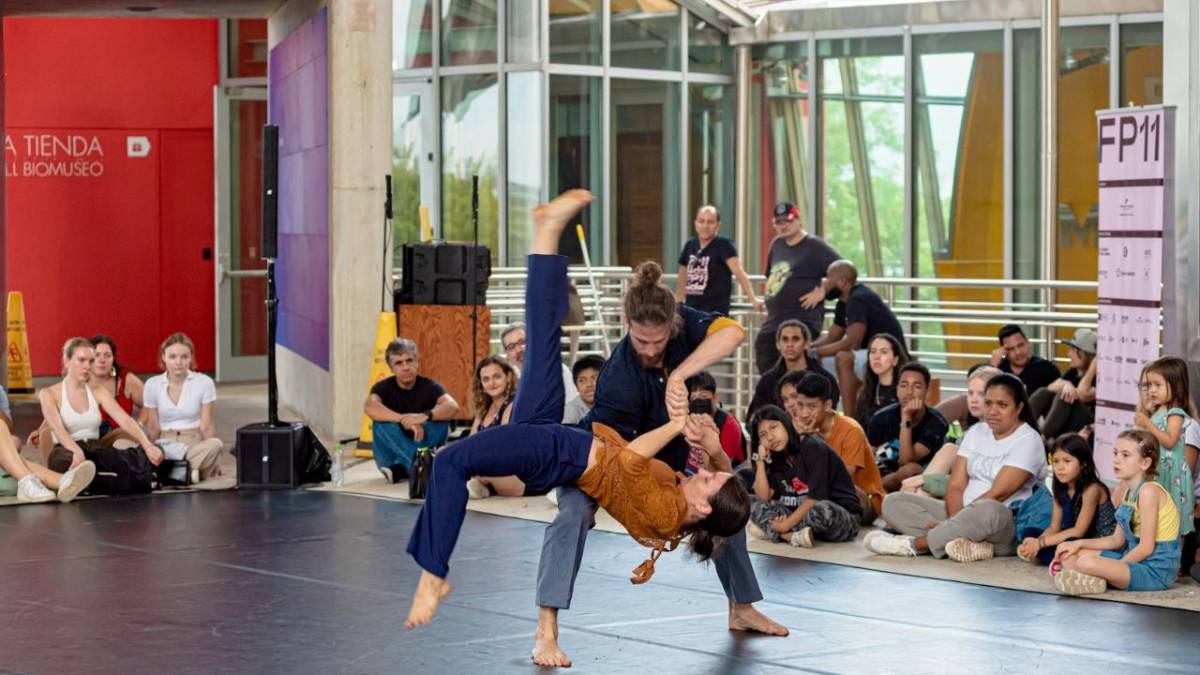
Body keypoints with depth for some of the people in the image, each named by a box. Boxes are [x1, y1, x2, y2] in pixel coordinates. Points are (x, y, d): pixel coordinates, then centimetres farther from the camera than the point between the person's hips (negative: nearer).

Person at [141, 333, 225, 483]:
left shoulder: (204, 382, -1)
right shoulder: (152, 385, 4)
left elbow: (206, 427, -1)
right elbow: (153, 428, 8)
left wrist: (210, 456, -6)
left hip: (195, 442, -1)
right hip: (166, 444, 1)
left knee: (216, 444, -36)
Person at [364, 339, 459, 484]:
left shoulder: (428, 386, -5)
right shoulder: (384, 387, -7)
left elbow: (453, 407, -25)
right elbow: (369, 407, -30)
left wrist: (425, 416, -43)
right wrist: (404, 420, -41)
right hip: (391, 458, -1)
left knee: (441, 420, -24)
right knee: (382, 422, -28)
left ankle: (401, 469, -31)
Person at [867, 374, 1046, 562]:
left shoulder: (1028, 440, -6)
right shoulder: (976, 432, 14)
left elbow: (998, 494, -15)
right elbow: (956, 486, 4)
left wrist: (958, 521, -18)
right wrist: (955, 520, -16)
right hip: (963, 514, 7)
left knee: (988, 511, -43)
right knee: (893, 502, -10)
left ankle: (913, 544, -28)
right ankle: (971, 544, -32)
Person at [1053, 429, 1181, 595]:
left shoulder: (1149, 491, -16)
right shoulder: (1126, 491, 12)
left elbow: (1146, 547, -18)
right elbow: (1117, 539, 16)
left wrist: (1112, 568, -12)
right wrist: (1079, 544, 7)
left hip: (1156, 569, -10)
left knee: (1087, 562, -32)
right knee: (1068, 555, 8)